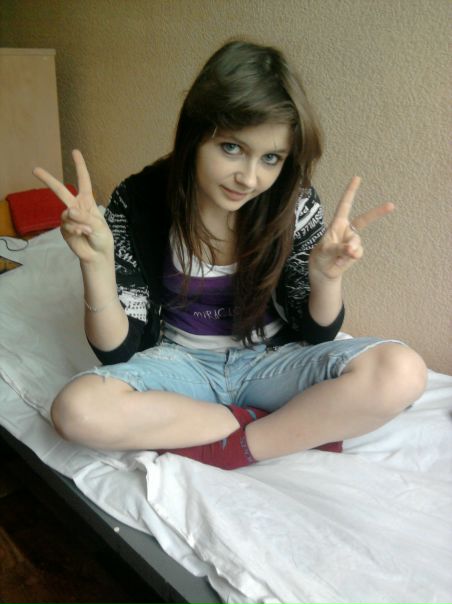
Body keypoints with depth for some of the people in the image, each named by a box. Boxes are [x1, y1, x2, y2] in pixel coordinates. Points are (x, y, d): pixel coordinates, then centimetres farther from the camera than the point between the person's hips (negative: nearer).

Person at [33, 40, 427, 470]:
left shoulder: (294, 204, -14)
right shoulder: (138, 203, -17)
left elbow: (317, 336, -6)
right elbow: (117, 350, -14)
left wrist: (326, 276, -27)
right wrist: (97, 262, -31)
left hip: (271, 361, 0)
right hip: (182, 363, 1)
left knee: (402, 372, -25)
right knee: (76, 409, -31)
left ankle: (227, 449, -14)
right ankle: (301, 429, -16)